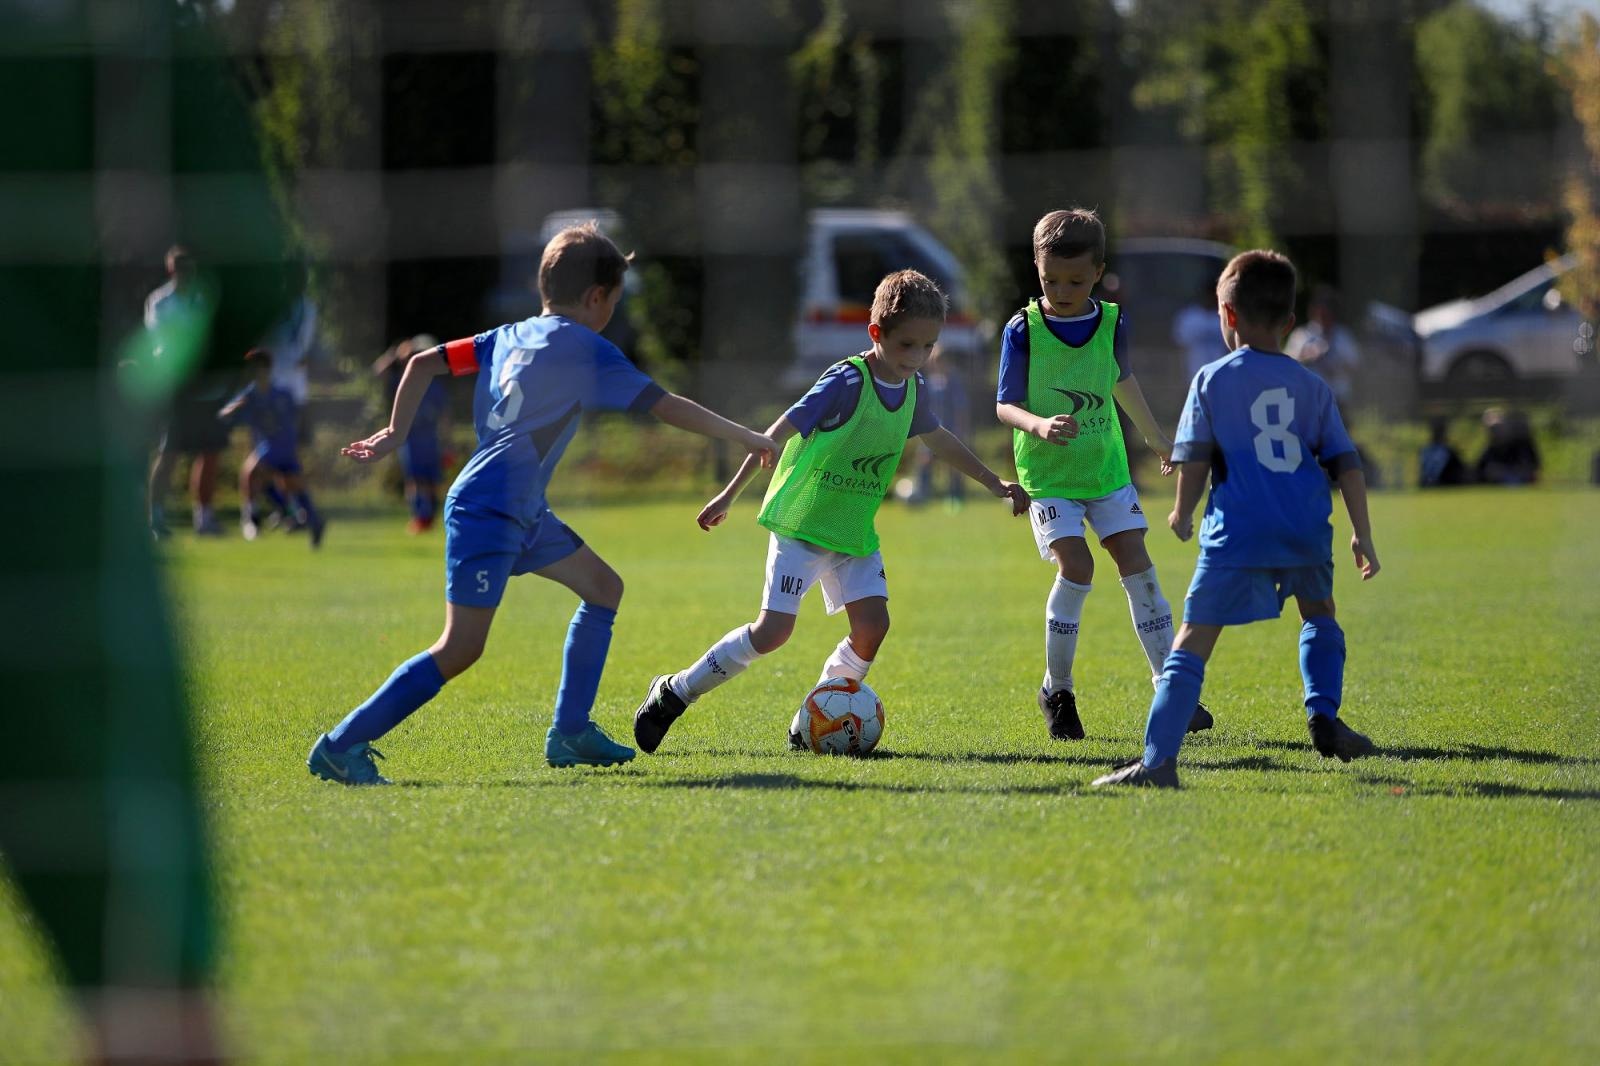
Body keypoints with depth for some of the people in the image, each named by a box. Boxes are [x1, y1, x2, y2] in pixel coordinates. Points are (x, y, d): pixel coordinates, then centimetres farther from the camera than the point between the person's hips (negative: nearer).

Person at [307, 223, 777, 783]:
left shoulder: (512, 337, 12)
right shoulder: (585, 350, -11)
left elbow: (422, 364, 10)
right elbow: (668, 406, -10)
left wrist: (395, 434, 16)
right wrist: (745, 437, -1)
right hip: (488, 512, -10)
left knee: (603, 587, 17)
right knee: (461, 648, -14)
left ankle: (570, 733, 18)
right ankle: (342, 745, -13)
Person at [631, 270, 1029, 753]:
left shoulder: (914, 390, 1)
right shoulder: (847, 382, -21)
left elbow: (938, 439, 22)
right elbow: (779, 433, -19)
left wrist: (995, 483, 30)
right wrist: (729, 496, -19)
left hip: (855, 532, 7)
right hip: (801, 525, -7)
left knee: (873, 623, -10)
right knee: (773, 630, -12)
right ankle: (673, 695, 3)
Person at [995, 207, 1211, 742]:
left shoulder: (1111, 323, -2)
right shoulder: (1023, 330, -14)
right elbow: (1005, 404, -14)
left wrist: (1156, 437, 28)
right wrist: (1039, 425, -35)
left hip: (1107, 467, 4)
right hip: (1048, 474, -4)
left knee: (1138, 566, -1)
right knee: (1076, 566, -17)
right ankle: (1057, 691, 0)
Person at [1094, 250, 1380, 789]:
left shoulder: (1213, 381, 4)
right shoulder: (1311, 386, 13)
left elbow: (1194, 462, 1)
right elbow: (1346, 464, 10)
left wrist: (1183, 514, 19)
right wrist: (1362, 534, 16)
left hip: (1237, 532, -3)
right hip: (1306, 531, 3)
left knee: (1192, 642, -5)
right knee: (1319, 614, 32)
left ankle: (1158, 759, -16)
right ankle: (1324, 718, 18)